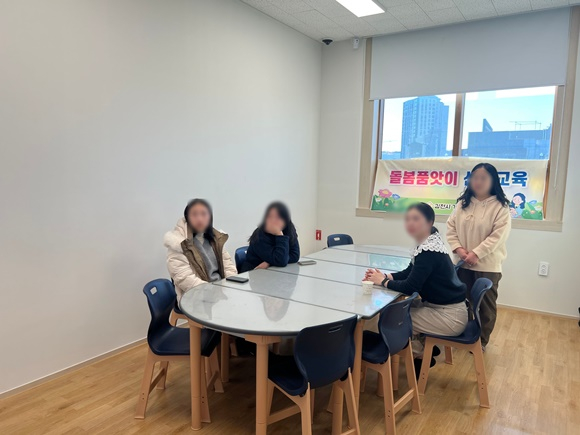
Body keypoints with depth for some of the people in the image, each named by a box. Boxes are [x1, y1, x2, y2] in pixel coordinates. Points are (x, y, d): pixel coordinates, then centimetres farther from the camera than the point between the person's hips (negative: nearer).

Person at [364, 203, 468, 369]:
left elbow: (410, 287, -28)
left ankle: (422, 357, 15)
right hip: (442, 307, 9)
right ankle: (426, 346, 24)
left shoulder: (429, 251, -26)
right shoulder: (427, 244, 5)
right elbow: (410, 272, 13)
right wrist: (385, 276, -2)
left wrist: (383, 282, -12)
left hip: (450, 316, -9)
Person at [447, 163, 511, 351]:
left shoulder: (500, 207, -10)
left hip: (488, 265, -4)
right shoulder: (463, 203, 5)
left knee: (486, 305, 9)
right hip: (463, 263, 4)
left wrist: (476, 254, -20)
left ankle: (481, 341, 26)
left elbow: (497, 236, -17)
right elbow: (451, 227, 4)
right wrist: (458, 249, -11)